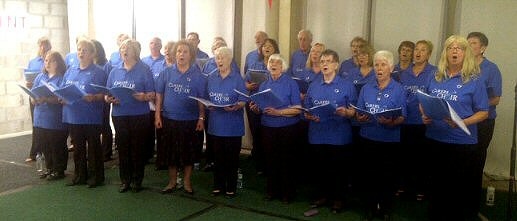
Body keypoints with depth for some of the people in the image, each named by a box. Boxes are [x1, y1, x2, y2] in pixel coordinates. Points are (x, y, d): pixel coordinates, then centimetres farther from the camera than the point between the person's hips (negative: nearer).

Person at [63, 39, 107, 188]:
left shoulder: (98, 72, -4)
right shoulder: (70, 71, 13)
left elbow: (103, 94, -10)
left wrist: (92, 97, -29)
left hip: (91, 118, -5)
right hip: (73, 116, 5)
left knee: (93, 148, 3)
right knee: (77, 148, 14)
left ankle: (96, 176, 15)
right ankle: (79, 175, 26)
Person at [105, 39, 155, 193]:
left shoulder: (144, 71, 0)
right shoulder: (115, 71, 12)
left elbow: (152, 95, -4)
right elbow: (106, 94, 14)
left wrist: (143, 97, -25)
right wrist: (109, 99, -8)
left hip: (139, 115, -4)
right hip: (119, 115, 4)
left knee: (137, 148, 2)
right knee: (122, 147, 8)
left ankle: (137, 180, 15)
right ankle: (125, 180, 20)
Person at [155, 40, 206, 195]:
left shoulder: (197, 76, -1)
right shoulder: (167, 72, 3)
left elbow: (202, 100, 0)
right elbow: (159, 95, 5)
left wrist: (201, 118, -6)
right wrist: (157, 115, 0)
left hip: (190, 121, -1)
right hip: (169, 119, 1)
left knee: (188, 152, 7)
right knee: (171, 151, 10)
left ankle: (187, 182, 23)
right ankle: (172, 181, 25)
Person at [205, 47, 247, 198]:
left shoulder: (237, 78, -3)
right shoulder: (212, 78, 9)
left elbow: (243, 101, -7)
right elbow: (207, 98, 14)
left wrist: (235, 106, -27)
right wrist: (208, 105, -7)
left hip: (232, 124, -3)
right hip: (216, 123, 4)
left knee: (231, 157, 3)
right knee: (218, 156, 10)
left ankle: (231, 188, 15)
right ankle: (218, 186, 22)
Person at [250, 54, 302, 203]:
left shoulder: (291, 83, -4)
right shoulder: (264, 85, 11)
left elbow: (297, 109, -12)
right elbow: (260, 109, 17)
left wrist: (278, 112, -23)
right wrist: (255, 109, -6)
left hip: (287, 128, -4)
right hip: (268, 127, 4)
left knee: (286, 160, 2)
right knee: (270, 159, 8)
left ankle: (287, 192, 15)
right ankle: (272, 190, 22)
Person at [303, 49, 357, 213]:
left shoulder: (347, 86, 0)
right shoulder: (313, 86, 11)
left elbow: (354, 112, -2)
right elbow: (306, 110, 13)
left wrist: (345, 112, -23)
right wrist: (309, 116, -8)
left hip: (339, 136, -3)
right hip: (318, 135, 3)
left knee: (339, 168, 5)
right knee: (320, 167, 11)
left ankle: (338, 198, 21)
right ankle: (322, 195, 28)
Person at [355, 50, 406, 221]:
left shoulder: (399, 89, -2)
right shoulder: (366, 88, 8)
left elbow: (402, 118, -6)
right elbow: (358, 113, 8)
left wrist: (391, 122, -26)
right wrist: (360, 118, -15)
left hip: (389, 140, -3)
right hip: (368, 138, 3)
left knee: (386, 175, 4)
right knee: (369, 173, 8)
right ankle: (370, 207, 23)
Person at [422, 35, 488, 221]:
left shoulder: (474, 81, -5)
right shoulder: (436, 78, 8)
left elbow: (483, 113, -5)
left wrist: (463, 123, -22)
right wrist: (425, 116, -4)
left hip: (462, 143, -4)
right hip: (435, 139, 4)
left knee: (461, 187, 2)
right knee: (437, 184, 13)